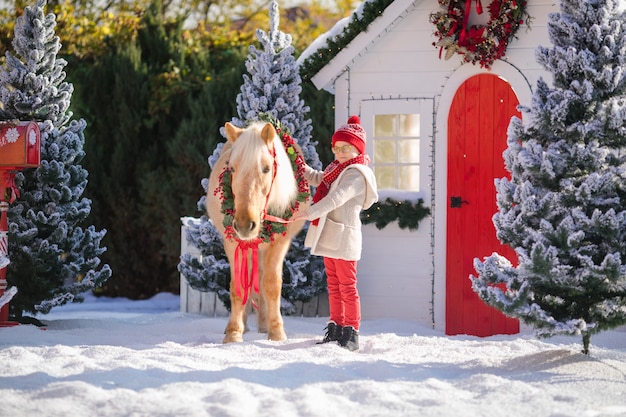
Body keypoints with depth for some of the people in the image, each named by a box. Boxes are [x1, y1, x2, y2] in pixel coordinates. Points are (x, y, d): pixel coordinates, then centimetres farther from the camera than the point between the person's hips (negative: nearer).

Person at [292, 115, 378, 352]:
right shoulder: (337, 169, 17)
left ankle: (351, 334, -1)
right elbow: (316, 179, 36)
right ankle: (335, 330, 21)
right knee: (334, 286, 14)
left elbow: (337, 198, -29)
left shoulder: (356, 174, -15)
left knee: (347, 286, -5)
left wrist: (311, 213, -36)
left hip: (343, 238, -10)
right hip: (329, 237, 10)